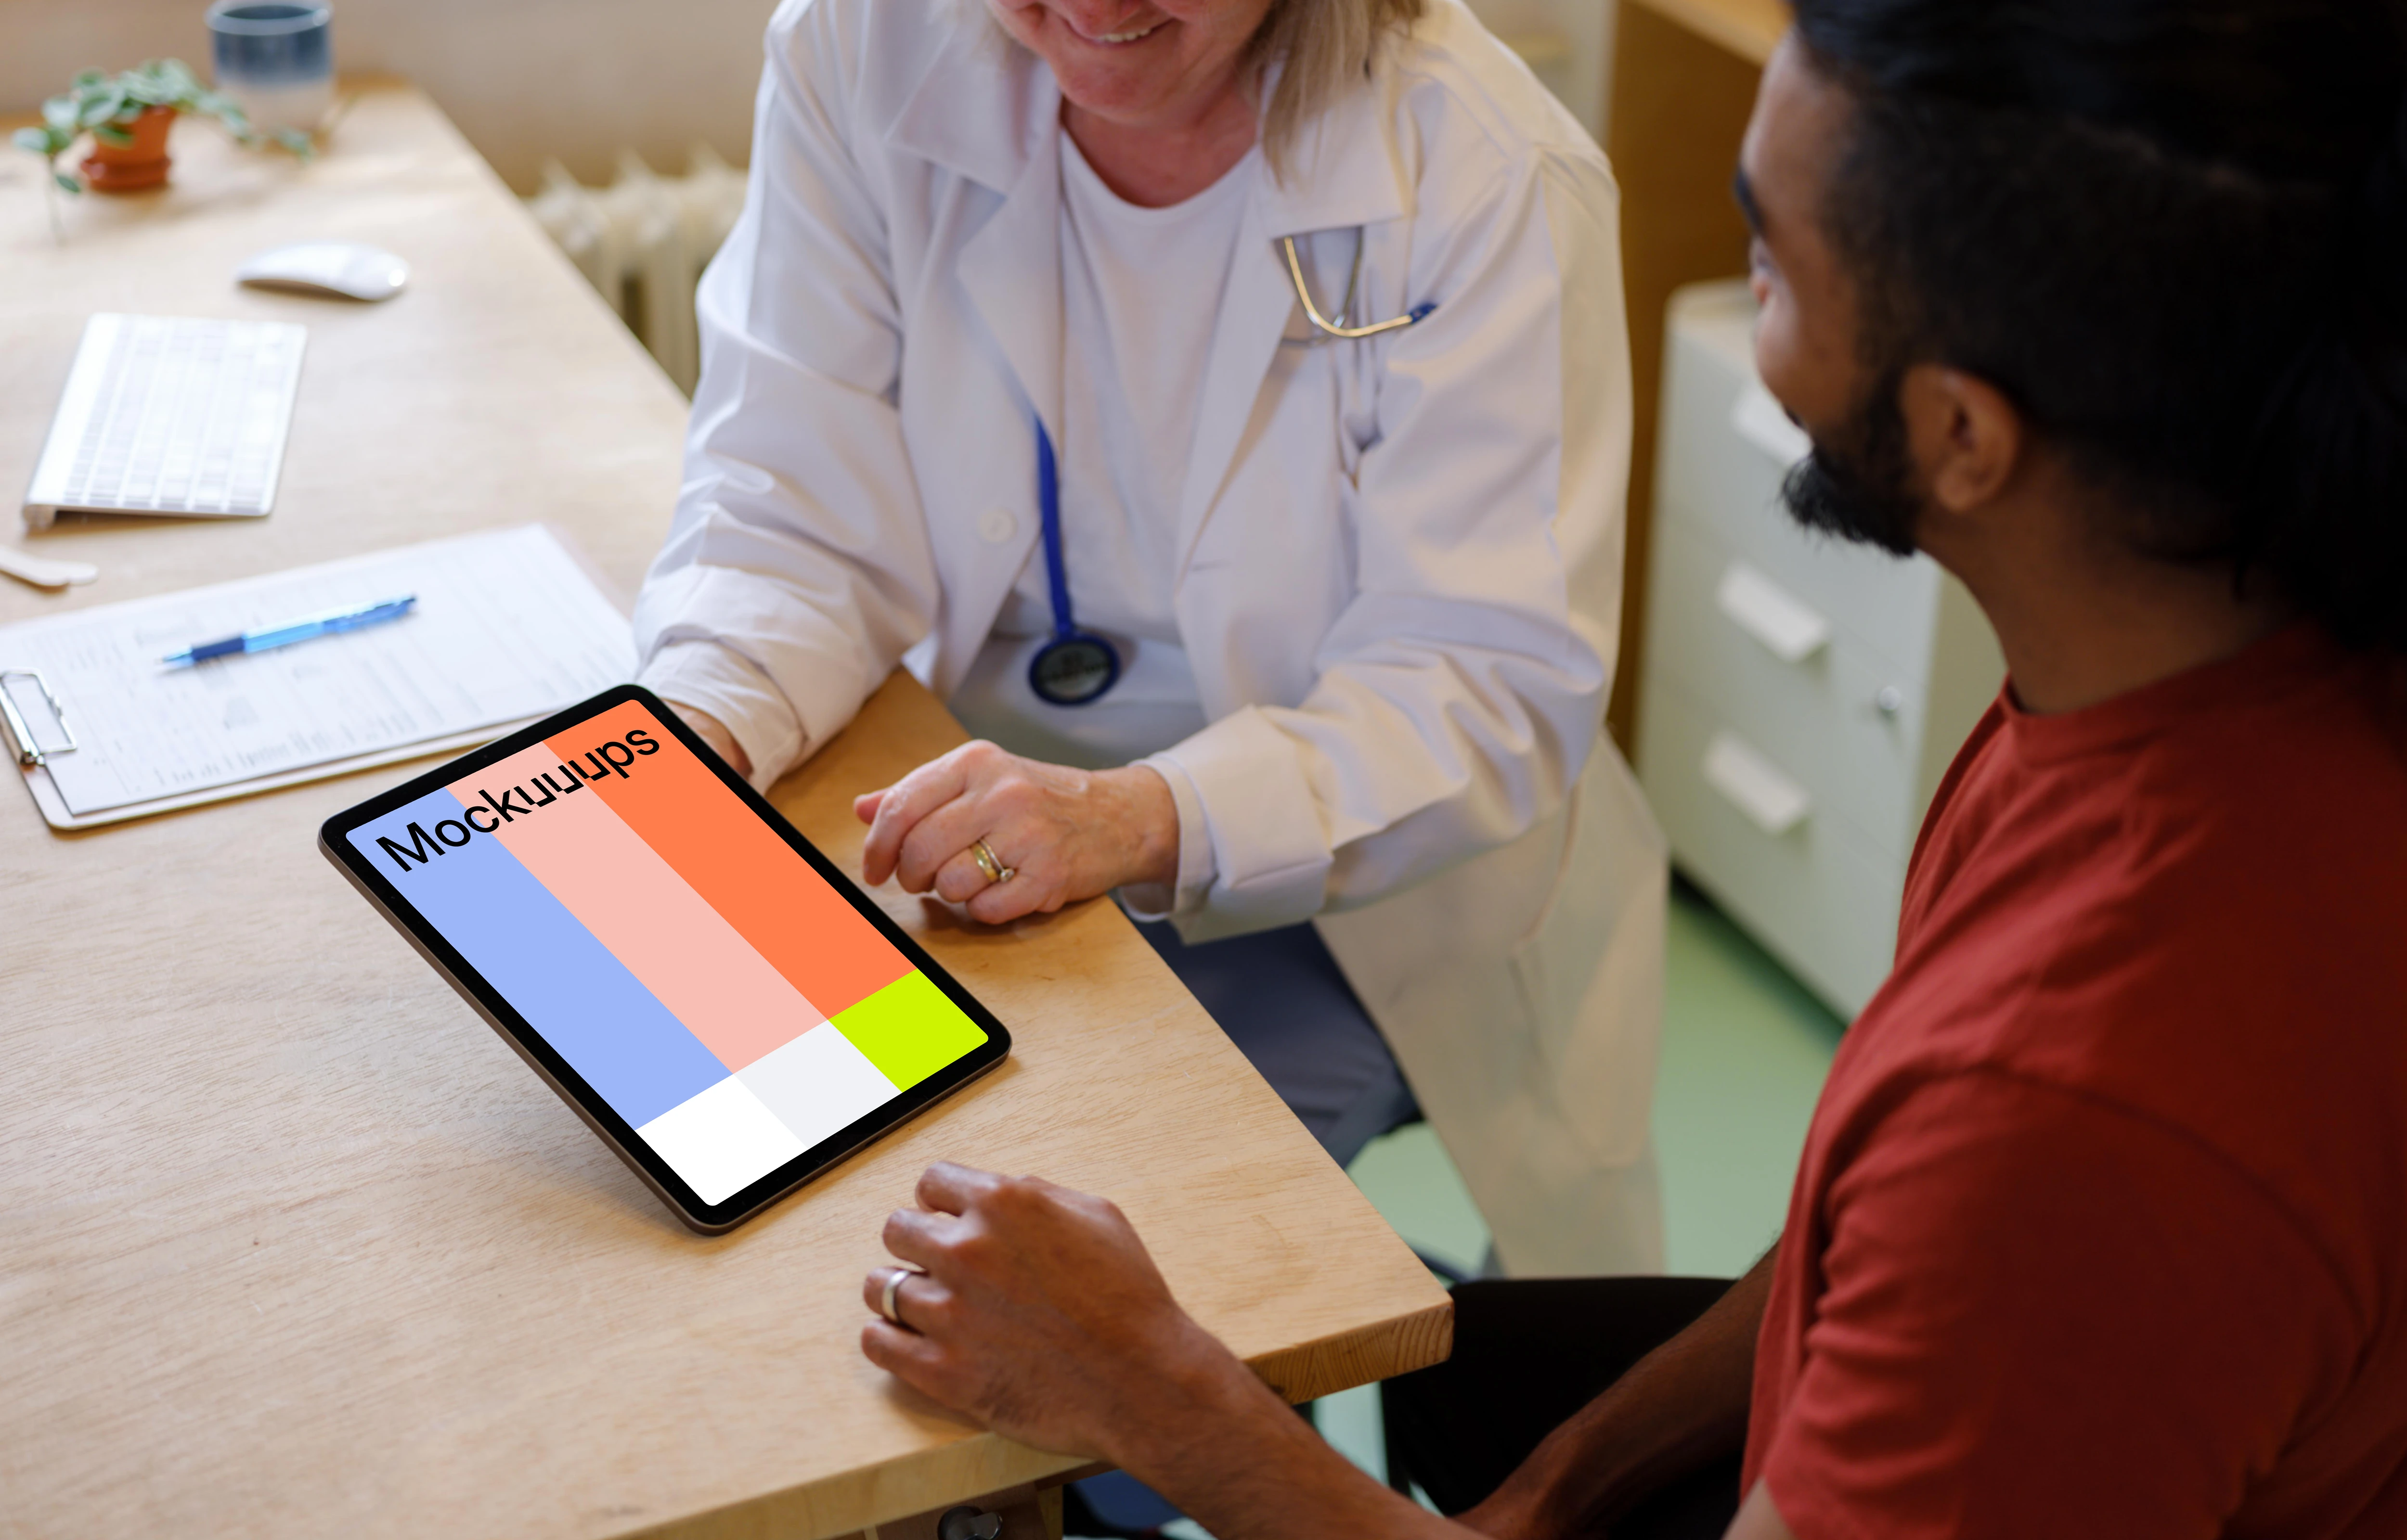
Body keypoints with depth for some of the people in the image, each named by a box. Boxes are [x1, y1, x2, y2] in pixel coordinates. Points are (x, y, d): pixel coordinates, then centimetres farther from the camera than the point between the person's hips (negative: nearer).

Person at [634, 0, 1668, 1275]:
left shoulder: (1493, 177, -18)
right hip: (988, 828, 3)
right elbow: (797, 512, -8)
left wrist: (1144, 819, -37)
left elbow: (1495, 690, -21)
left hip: (1342, 893, -3)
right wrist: (700, 720, -30)